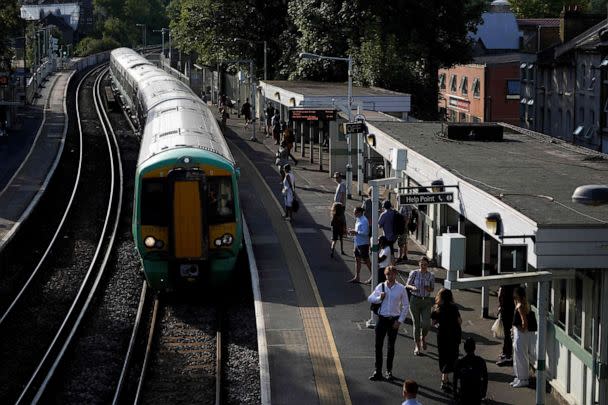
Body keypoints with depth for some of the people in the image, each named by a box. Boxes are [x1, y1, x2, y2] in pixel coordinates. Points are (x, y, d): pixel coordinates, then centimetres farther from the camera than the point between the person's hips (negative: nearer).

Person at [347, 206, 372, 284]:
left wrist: (355, 232, -21)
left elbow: (365, 233, -25)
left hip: (363, 244, -10)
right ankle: (356, 277, 16)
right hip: (358, 243, 10)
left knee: (366, 261, 0)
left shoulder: (364, 221, -19)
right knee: (357, 260, 11)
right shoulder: (358, 220, 11)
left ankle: (372, 276, 11)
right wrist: (353, 232, 5)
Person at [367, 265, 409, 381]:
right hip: (382, 318, 1)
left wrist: (400, 320, -6)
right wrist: (379, 298, -11)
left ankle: (389, 371, 21)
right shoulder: (380, 286, 1)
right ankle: (377, 371, 7)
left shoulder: (401, 288, -4)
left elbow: (405, 306, 0)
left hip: (394, 320, -1)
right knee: (378, 345, 0)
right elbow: (370, 298, 9)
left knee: (391, 346, 9)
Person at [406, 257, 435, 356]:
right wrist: (413, 287, -19)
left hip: (426, 301, 1)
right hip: (415, 300, -1)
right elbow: (407, 285, 2)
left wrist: (429, 289, -13)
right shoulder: (414, 273, -5)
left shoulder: (431, 276, -2)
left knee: (426, 324, -11)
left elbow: (432, 288, 10)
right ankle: (417, 347, 16)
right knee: (416, 324, 3)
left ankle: (423, 338, 24)